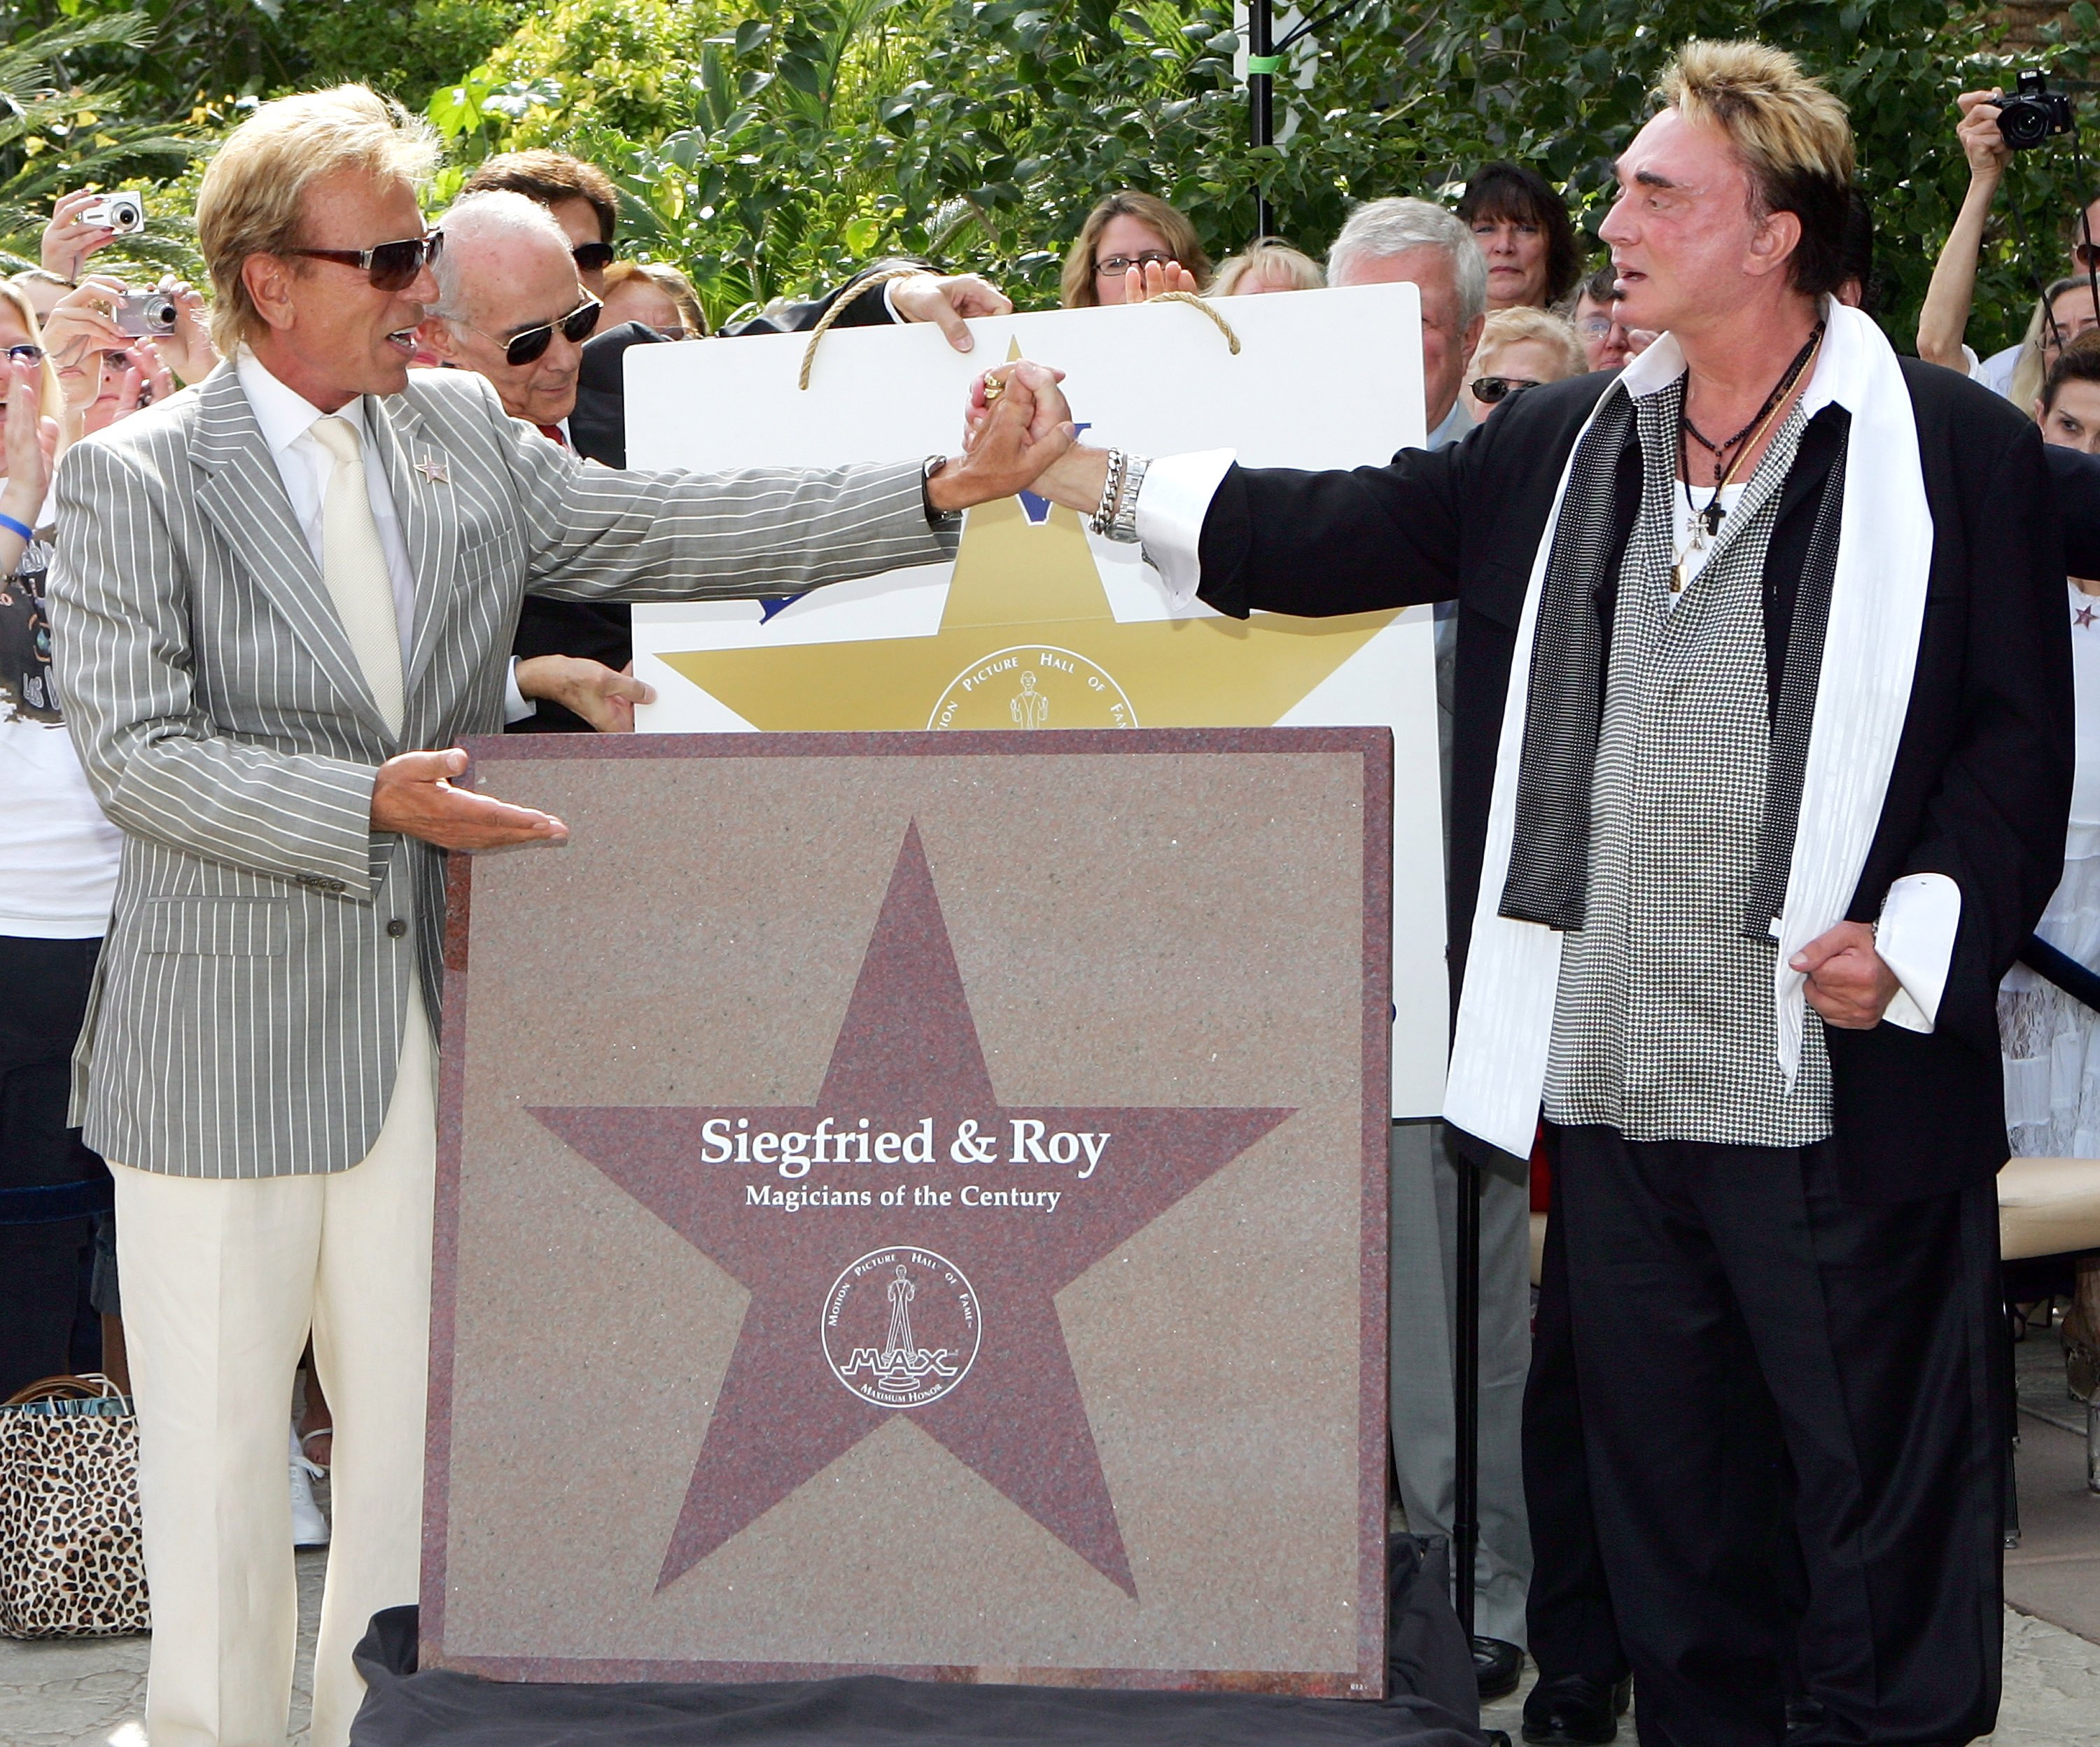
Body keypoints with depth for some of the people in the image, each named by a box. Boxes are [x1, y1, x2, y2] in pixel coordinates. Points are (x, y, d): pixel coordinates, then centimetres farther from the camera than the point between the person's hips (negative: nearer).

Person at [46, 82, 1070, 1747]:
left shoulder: (468, 436, 9)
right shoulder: (131, 479, -6)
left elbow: (671, 530, 3)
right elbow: (136, 752, -13)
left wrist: (948, 488, -7)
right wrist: (370, 804, -23)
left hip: (430, 1034, 5)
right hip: (225, 1050, -4)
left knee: (425, 1451, 10)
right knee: (218, 1475, 3)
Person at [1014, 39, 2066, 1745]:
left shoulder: (1958, 452, -3)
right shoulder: (1563, 449, 12)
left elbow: (2020, 734, -3)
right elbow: (1337, 534, 13)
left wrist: (1923, 933, -14)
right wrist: (1081, 471, 7)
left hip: (1839, 1091, -5)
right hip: (1612, 1077, 5)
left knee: (1883, 1496, 1)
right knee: (1661, 1481, 14)